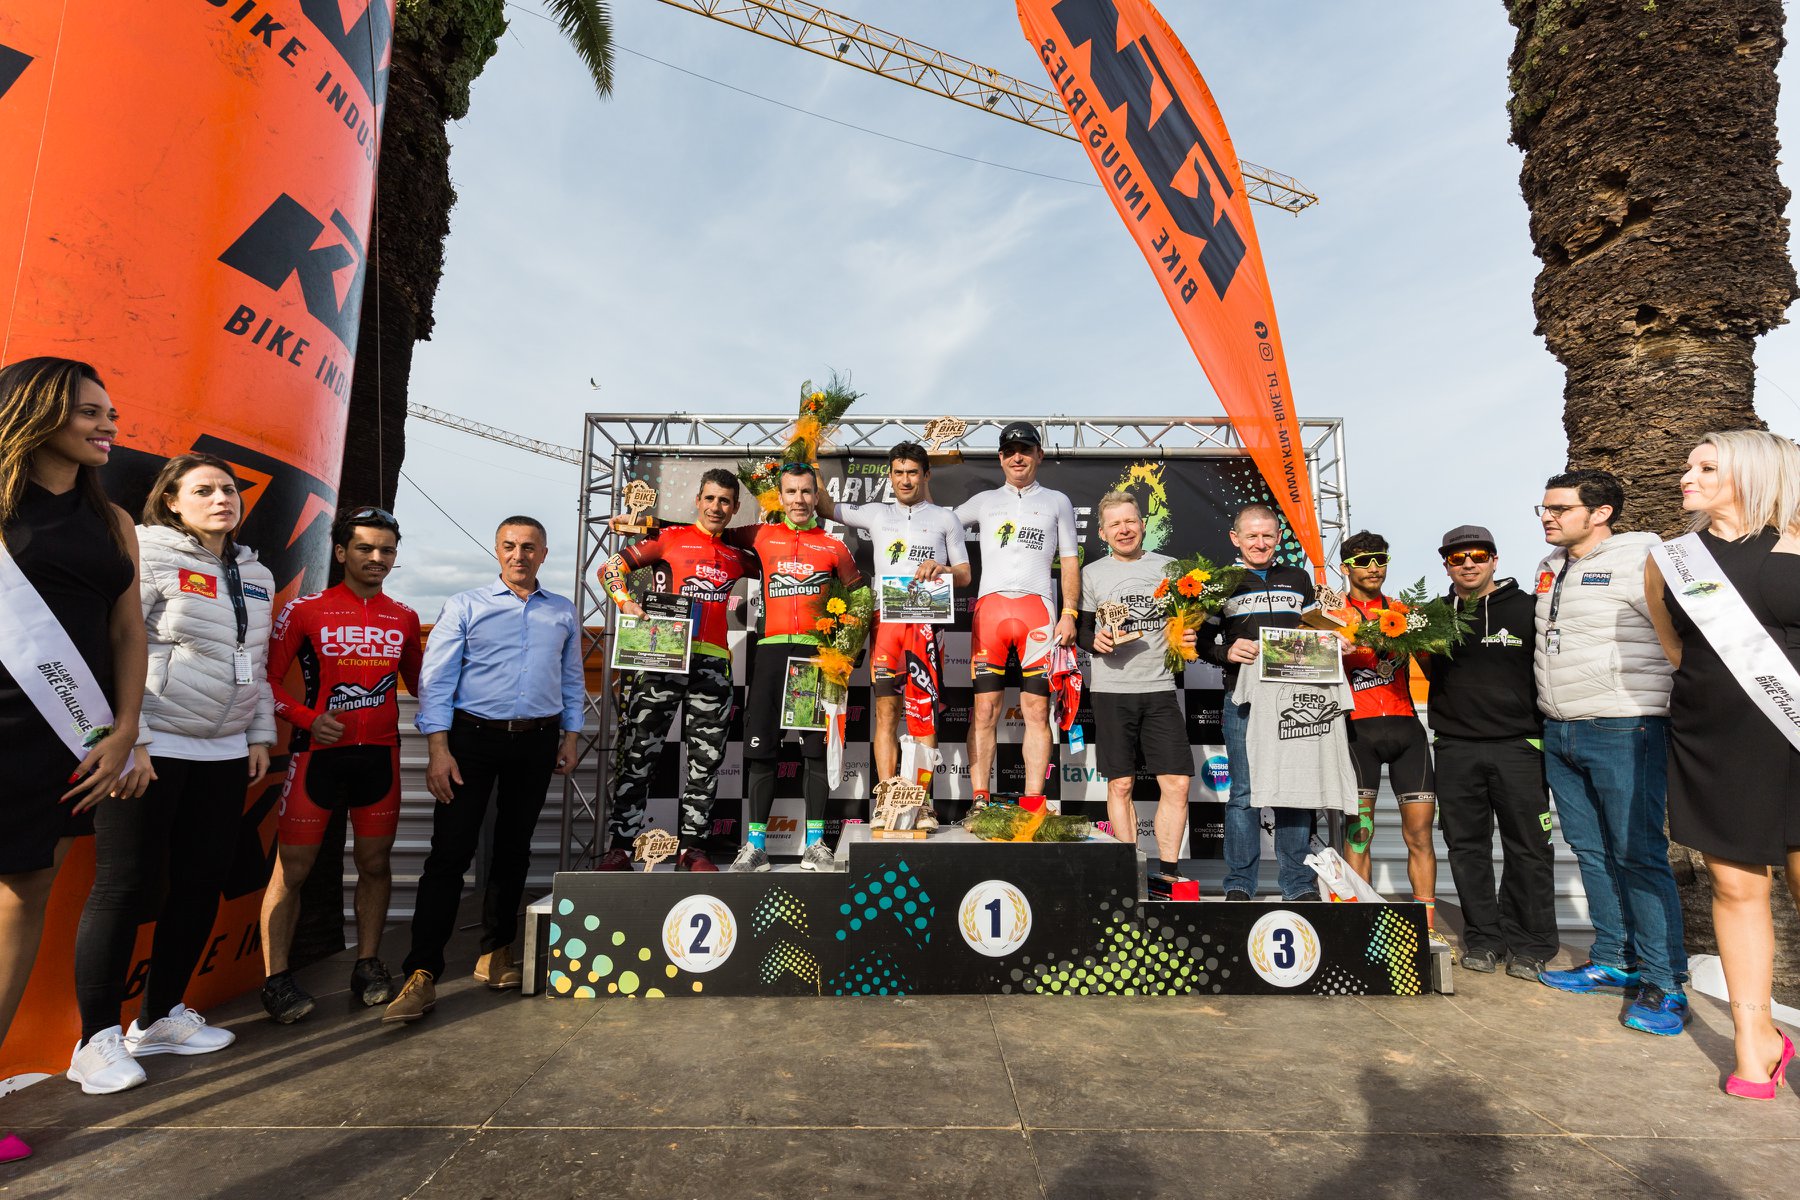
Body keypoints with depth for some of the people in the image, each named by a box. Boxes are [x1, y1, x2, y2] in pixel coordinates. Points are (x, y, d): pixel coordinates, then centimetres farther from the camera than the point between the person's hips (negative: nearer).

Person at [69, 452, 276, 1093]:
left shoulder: (256, 576, 15)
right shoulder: (148, 556, -5)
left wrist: (260, 734, 14)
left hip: (224, 753, 6)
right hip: (151, 747, -6)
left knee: (202, 883, 9)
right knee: (126, 885, -1)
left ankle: (160, 1017, 24)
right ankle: (96, 1041, 12)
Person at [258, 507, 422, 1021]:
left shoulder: (404, 618, 8)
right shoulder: (304, 610, -2)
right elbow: (268, 678, 0)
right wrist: (307, 718, -15)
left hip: (380, 755, 3)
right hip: (318, 752, -3)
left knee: (375, 863, 9)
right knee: (292, 867, 1)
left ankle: (368, 966, 22)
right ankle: (276, 978, 13)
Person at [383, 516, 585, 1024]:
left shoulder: (563, 613, 9)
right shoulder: (465, 606, 1)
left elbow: (572, 681, 14)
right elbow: (436, 680, -5)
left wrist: (570, 736, 7)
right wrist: (438, 749, -12)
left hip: (537, 741, 3)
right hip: (473, 737, -2)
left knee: (514, 848, 11)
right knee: (450, 851, -5)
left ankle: (496, 952, 25)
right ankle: (422, 973, 1)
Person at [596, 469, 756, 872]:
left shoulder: (738, 556, 16)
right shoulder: (670, 538, 8)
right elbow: (611, 567, 6)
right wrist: (625, 602, -12)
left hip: (712, 663, 3)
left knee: (706, 760, 5)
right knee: (638, 754, -1)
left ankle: (693, 847, 15)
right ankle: (619, 846, 7)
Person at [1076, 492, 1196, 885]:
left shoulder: (1170, 567, 10)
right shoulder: (1092, 573, 6)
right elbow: (1080, 629, 10)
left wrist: (1190, 638, -3)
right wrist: (1095, 641, -11)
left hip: (1160, 689, 1)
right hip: (1111, 690, -1)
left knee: (1177, 782, -3)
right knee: (1120, 784, 2)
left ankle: (1168, 871, 10)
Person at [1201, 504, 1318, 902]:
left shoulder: (1298, 579, 17)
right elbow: (1202, 642, 4)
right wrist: (1228, 652, -16)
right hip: (1244, 699, -2)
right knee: (1243, 793, 0)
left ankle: (1299, 884, 13)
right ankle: (1239, 884, 8)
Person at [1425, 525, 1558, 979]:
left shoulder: (1526, 608, 3)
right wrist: (1425, 649, -1)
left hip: (1518, 745, -2)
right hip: (1455, 749, 3)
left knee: (1527, 848, 2)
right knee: (1467, 847, 7)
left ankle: (1529, 945, 16)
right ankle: (1483, 939, 19)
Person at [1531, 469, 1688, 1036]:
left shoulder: (1640, 559, -9)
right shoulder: (1550, 568, 15)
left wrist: (1676, 709, -10)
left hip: (1623, 732, -7)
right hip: (1559, 734, 8)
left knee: (1639, 855, -4)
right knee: (1591, 851, 13)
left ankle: (1664, 984, 7)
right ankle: (1612, 963, 24)